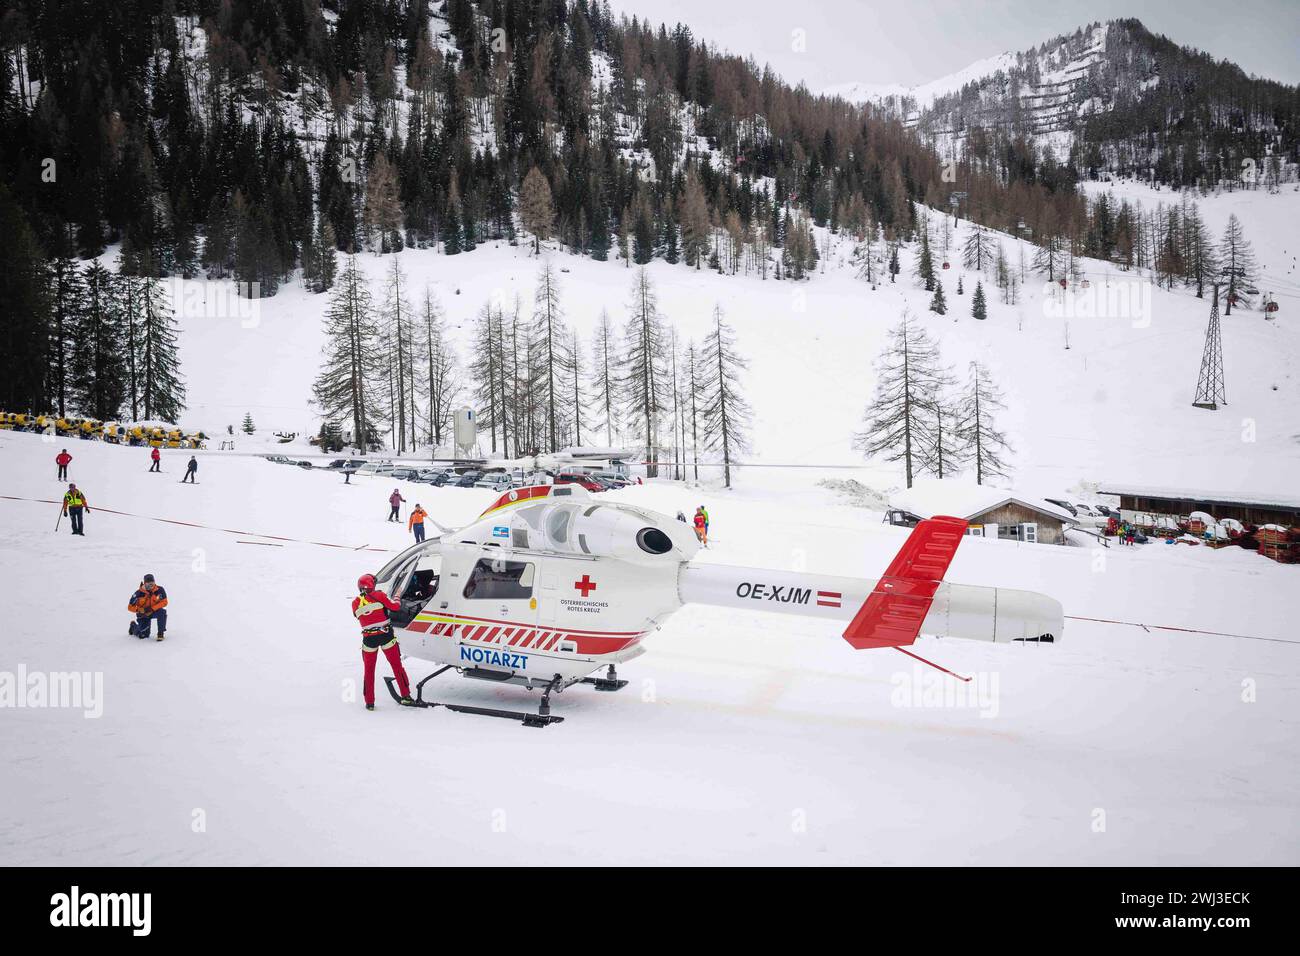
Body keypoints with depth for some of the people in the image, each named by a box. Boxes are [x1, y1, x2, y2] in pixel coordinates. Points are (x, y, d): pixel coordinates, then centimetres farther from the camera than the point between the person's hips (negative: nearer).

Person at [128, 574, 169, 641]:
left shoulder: (160, 590, -19)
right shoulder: (139, 593, -22)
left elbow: (164, 602, -15)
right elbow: (130, 607, -15)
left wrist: (152, 609, -26)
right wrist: (140, 610, -33)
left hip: (155, 611, 1)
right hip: (143, 614, -1)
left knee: (162, 612, -34)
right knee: (143, 635, -4)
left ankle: (161, 633, -18)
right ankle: (134, 626, 32)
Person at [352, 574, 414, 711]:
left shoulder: (355, 603, 2)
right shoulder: (379, 595, -6)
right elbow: (395, 607, -2)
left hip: (369, 638, 2)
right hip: (385, 635, -2)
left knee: (369, 669, 14)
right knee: (396, 665, 9)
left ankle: (369, 702, 14)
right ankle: (406, 696, 9)